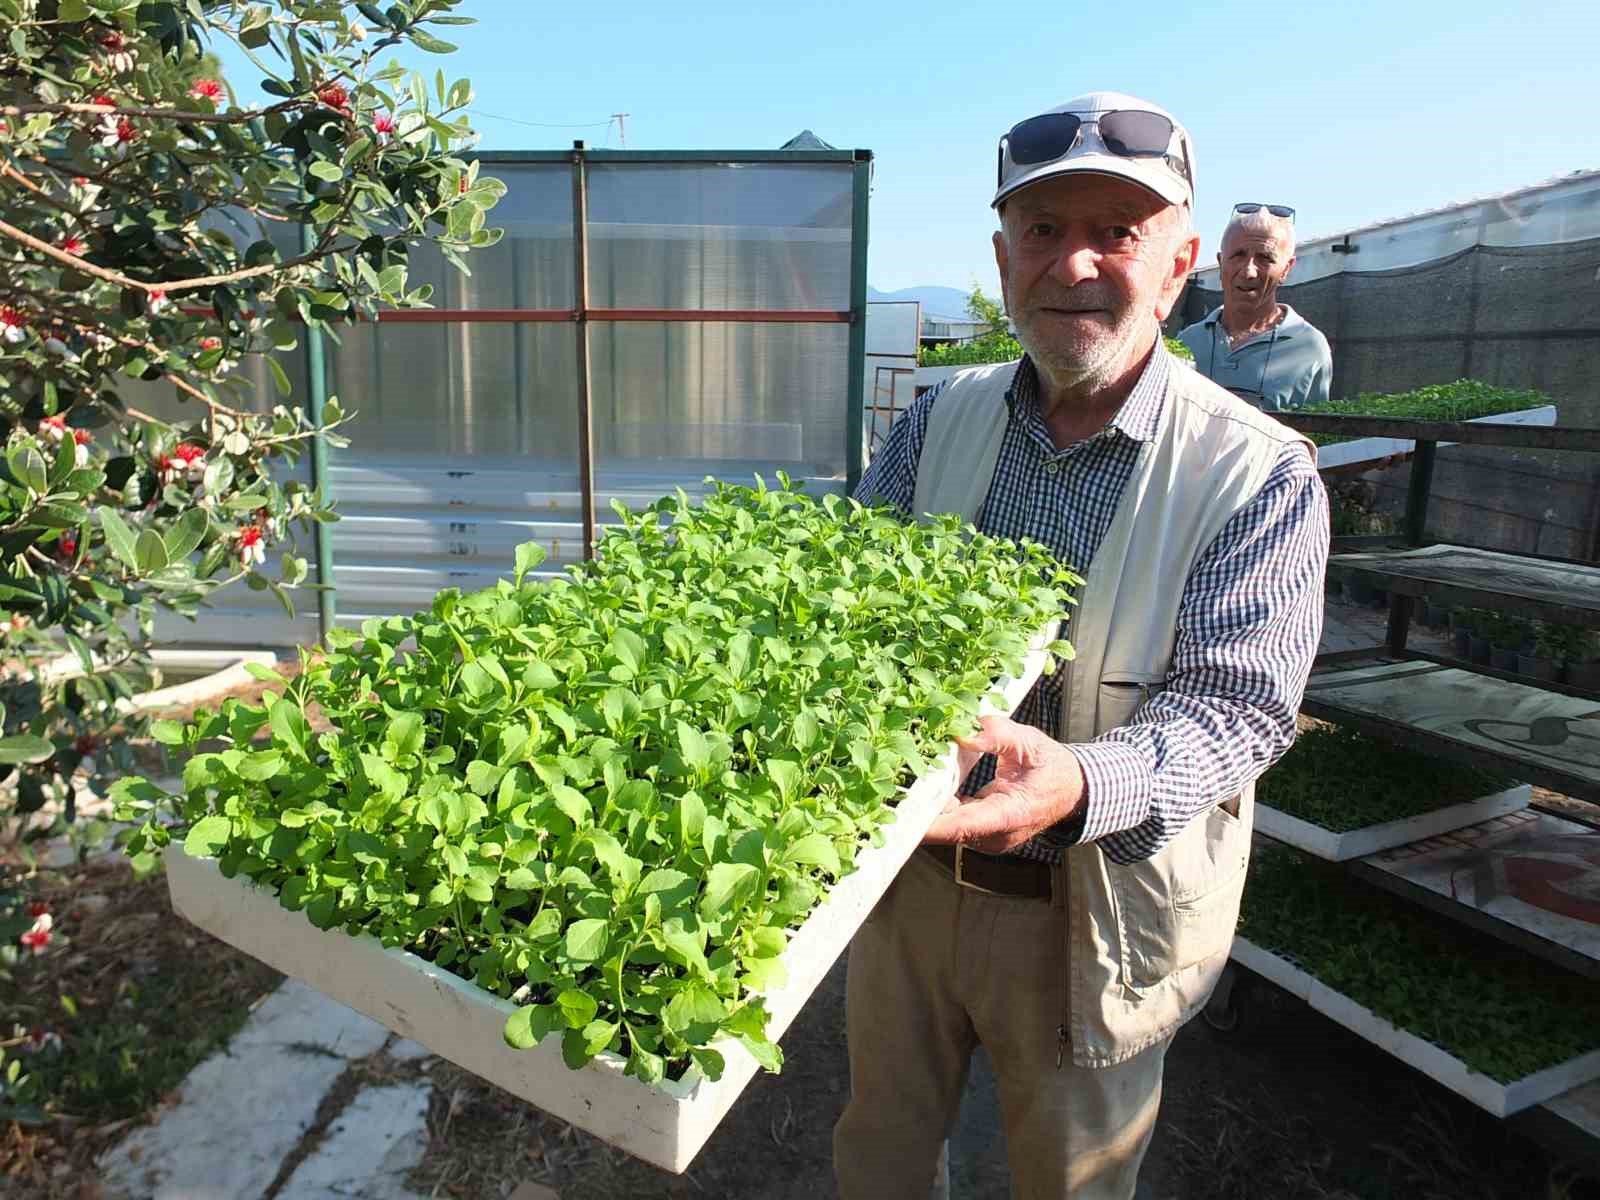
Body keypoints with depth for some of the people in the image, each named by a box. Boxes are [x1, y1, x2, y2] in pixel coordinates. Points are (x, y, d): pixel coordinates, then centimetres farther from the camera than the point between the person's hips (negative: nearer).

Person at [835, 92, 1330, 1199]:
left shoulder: (1261, 474, -15)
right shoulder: (942, 420, -2)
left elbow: (1236, 703, -21)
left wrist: (1076, 784, -42)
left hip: (1091, 916, -3)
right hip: (905, 867, 4)